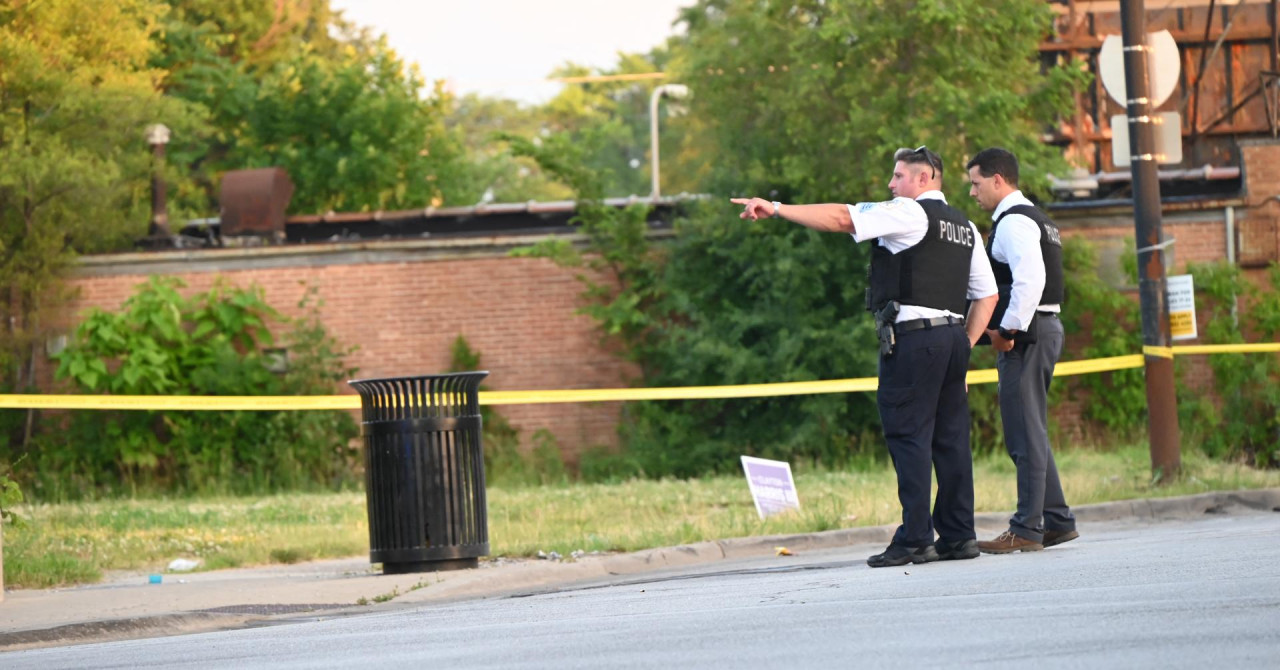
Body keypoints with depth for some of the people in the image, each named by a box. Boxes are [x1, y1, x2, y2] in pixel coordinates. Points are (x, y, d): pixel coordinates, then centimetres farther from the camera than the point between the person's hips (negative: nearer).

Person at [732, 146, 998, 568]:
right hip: (953, 335, 8)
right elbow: (987, 295, 20)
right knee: (950, 437, 9)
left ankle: (915, 540, -12)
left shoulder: (908, 214, -4)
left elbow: (842, 219, -11)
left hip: (912, 336, -8)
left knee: (909, 435, -8)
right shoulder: (965, 227, 20)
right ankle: (959, 536, 8)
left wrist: (776, 209, -8)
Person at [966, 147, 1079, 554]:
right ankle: (1057, 521, 16)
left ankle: (1027, 529, -9)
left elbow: (1030, 280, -25)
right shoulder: (1033, 219, 21)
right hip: (1042, 331, 11)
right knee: (1030, 433, 14)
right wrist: (1008, 328, 14)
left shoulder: (1014, 222, -12)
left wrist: (1008, 330, -19)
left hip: (1025, 336, -11)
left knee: (1025, 435, -9)